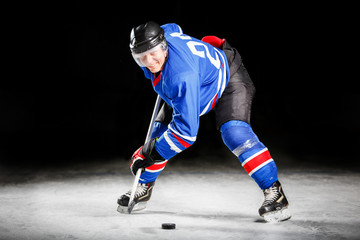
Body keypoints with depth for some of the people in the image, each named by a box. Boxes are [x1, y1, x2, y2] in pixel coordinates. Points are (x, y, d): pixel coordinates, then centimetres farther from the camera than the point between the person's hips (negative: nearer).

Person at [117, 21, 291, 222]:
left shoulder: (182, 75, -45)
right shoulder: (162, 35, -23)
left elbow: (186, 130, -41)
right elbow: (173, 28, 4)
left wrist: (151, 153, -32)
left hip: (228, 79, -8)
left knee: (234, 132, -31)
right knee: (162, 129, 3)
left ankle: (274, 191, -23)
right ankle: (143, 188, 21)